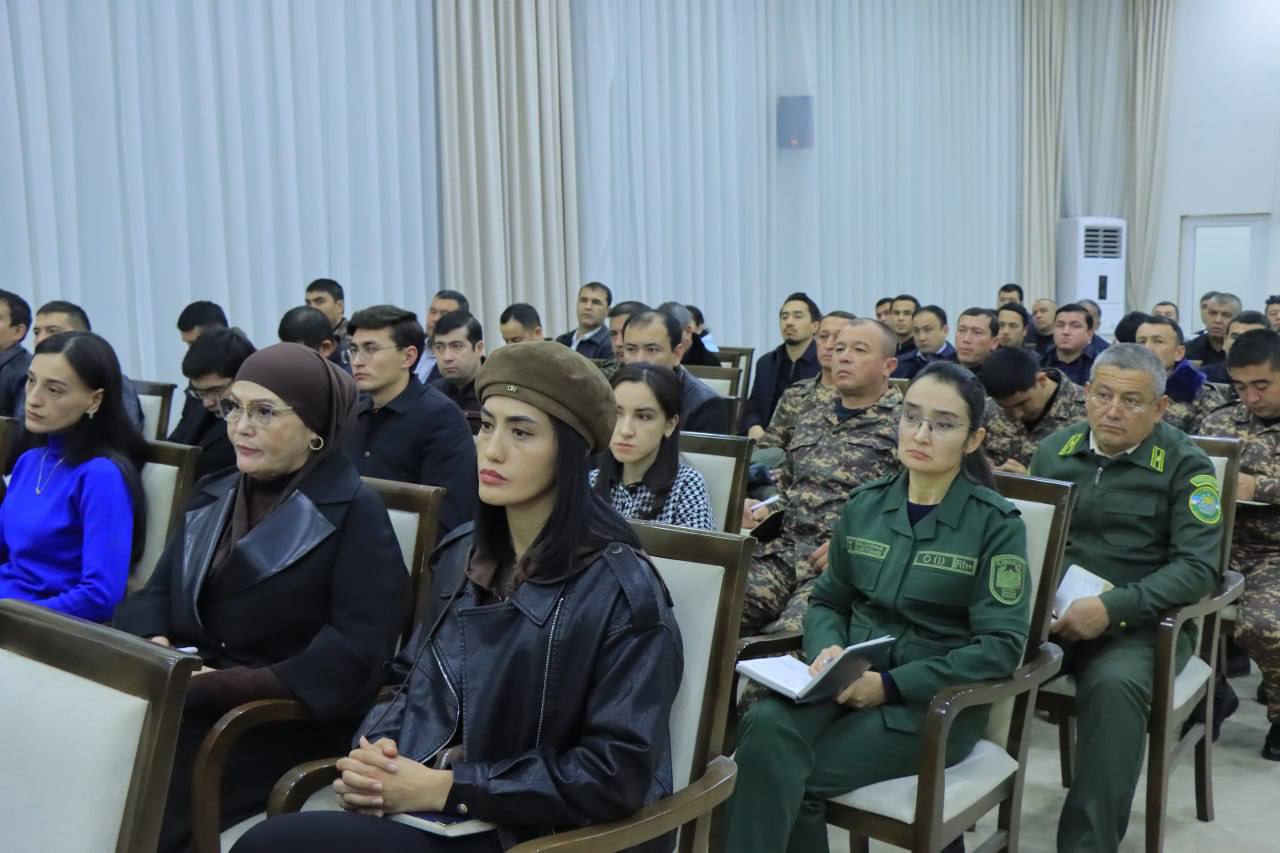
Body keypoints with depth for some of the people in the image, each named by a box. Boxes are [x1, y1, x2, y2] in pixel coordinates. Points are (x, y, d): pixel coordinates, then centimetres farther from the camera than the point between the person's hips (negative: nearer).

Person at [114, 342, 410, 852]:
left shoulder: (354, 511, -5)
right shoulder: (213, 496, 16)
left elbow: (357, 649, -14)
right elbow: (156, 593, 13)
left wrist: (227, 685, -21)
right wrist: (154, 643, -10)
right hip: (190, 701, 6)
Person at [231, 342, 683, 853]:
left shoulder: (622, 590, -15)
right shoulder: (460, 556, 7)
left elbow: (617, 773, -17)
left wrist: (446, 787, -18)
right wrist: (373, 753, -7)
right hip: (425, 803, 6)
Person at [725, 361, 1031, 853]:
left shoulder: (997, 524, -5)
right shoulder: (865, 505, 8)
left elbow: (1001, 646, -11)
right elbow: (828, 601, 14)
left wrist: (890, 683, -18)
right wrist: (828, 648, -10)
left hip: (935, 702, -3)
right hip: (850, 682, 4)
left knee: (796, 779, -25)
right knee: (766, 724, -29)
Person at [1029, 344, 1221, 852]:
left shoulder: (1185, 464, -3)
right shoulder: (1055, 449, 9)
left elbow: (1198, 568, -12)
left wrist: (1113, 608, -24)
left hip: (1142, 621, -3)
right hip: (1048, 611, 3)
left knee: (1115, 684, -36)